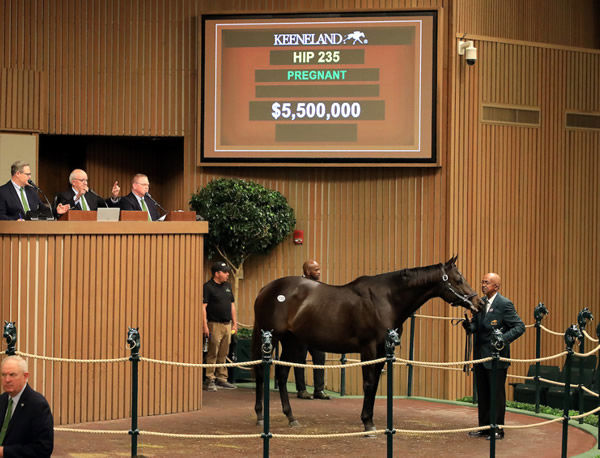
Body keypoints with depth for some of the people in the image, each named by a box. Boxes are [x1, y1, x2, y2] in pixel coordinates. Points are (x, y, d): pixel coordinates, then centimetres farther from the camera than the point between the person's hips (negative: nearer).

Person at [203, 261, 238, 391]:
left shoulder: (228, 286, 15)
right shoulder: (208, 287, -7)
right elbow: (203, 307, -11)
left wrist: (234, 323, 17)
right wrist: (205, 326, -17)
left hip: (227, 325, 7)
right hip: (215, 325, -7)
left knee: (223, 354, 10)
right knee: (212, 354, -5)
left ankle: (221, 378, 16)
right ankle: (210, 380, -1)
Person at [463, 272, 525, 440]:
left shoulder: (504, 304, -12)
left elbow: (520, 327, -12)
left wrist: (504, 338, -25)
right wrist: (469, 326, -7)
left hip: (496, 357, -7)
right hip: (480, 356, 7)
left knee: (497, 394, 1)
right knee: (482, 394, 13)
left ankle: (497, 429, 9)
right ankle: (484, 427, 23)